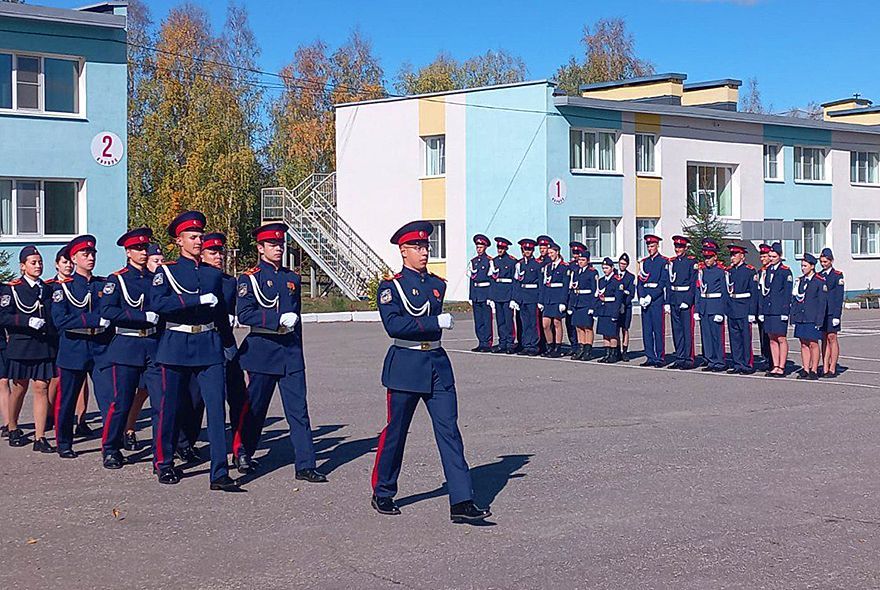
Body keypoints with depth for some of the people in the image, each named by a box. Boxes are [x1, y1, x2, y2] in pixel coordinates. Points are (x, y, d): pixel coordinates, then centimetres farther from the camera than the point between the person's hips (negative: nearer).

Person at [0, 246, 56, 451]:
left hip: (45, 346, 3)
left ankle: (40, 438, -4)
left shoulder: (48, 289, 12)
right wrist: (28, 321, -22)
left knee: (41, 388, -4)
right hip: (21, 345, -3)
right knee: (19, 388, 9)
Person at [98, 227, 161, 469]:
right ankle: (111, 450, 14)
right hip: (126, 347, -3)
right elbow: (107, 311, -12)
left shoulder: (156, 277, 13)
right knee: (121, 402, 0)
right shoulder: (116, 279, 1)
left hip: (154, 346, 3)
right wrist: (143, 317, -17)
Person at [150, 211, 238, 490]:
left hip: (208, 345, 3)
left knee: (217, 406, -7)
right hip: (176, 345, -2)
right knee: (168, 407, 5)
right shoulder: (166, 271, 2)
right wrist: (199, 300, -18)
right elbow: (158, 303, -16)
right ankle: (164, 464, 24)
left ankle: (220, 474, -8)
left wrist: (226, 344, 19)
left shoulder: (214, 274, 14)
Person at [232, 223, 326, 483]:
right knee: (255, 407, 8)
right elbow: (244, 315, -14)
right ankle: (241, 453, 29)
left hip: (290, 351, 4)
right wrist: (279, 319, -22)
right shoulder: (249, 278, -3)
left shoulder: (292, 278, 14)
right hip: (262, 351, -4)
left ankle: (305, 466, -2)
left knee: (298, 408, -2)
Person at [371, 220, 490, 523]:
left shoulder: (437, 284, 11)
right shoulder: (391, 286, -6)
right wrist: (436, 322, -22)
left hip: (437, 364, 5)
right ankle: (382, 493, 25)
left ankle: (461, 502, -6)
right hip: (405, 365, -5)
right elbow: (393, 325, -20)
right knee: (395, 431, 7)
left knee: (449, 430, -3)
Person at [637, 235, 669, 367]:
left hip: (657, 298, -5)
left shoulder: (663, 262, -1)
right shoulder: (644, 262, 16)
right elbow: (640, 281, 13)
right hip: (645, 300, 6)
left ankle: (660, 357, -1)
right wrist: (641, 297, -2)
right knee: (646, 330, 5)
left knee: (658, 330, -5)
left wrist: (650, 297, -14)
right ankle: (650, 357, 9)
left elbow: (663, 283, -8)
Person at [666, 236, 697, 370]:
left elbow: (694, 283, -9)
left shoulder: (692, 261, -5)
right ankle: (679, 358, 15)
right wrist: (668, 302, 9)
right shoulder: (672, 262, 13)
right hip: (674, 300, 6)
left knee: (687, 329, -4)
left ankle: (689, 359, 0)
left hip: (686, 298, -6)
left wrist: (688, 301, -15)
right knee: (676, 329, 9)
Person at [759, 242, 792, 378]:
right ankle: (775, 367, 13)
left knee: (781, 339, -4)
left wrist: (785, 312, -13)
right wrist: (761, 311, 12)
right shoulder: (766, 271, 14)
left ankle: (781, 368, -1)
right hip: (768, 310, 6)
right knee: (772, 340, 8)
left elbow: (787, 293, -8)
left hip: (779, 310, -6)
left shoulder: (785, 271, -4)